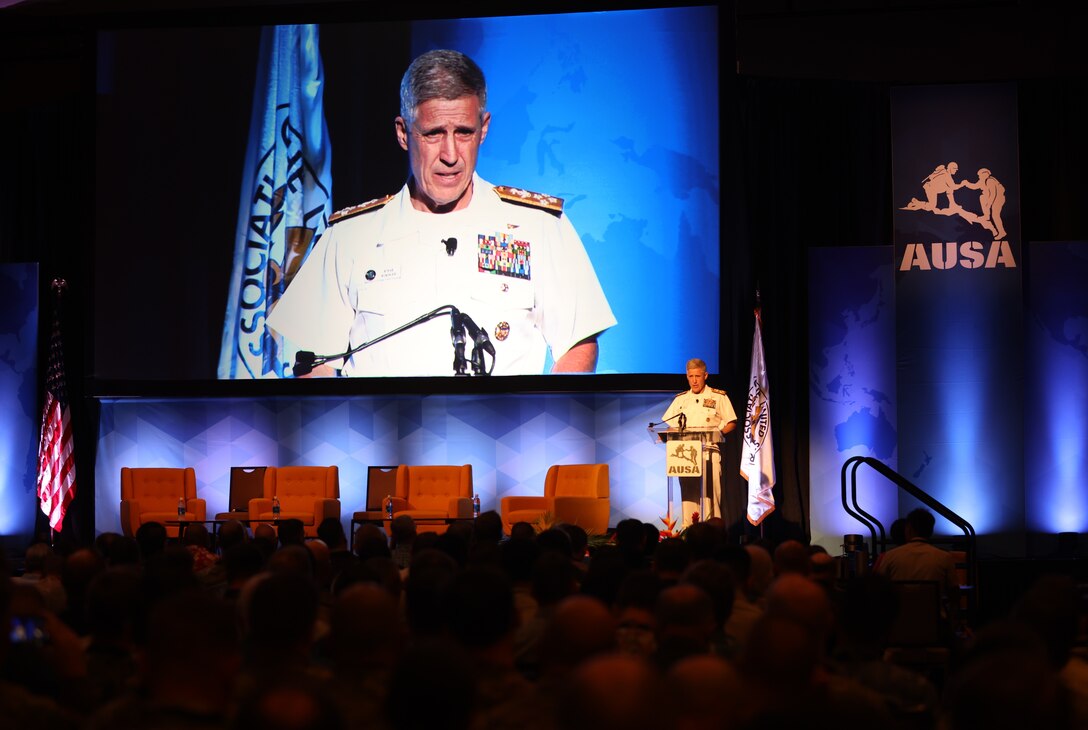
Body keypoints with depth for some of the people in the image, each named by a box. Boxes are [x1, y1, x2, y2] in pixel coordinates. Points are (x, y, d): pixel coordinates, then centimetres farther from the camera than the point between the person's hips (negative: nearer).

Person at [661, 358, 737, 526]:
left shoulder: (719, 397, 6)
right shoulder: (680, 399, 16)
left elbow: (731, 423, 5)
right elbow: (667, 425, 16)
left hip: (709, 453, -3)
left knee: (709, 493, -8)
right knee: (688, 493, 1)